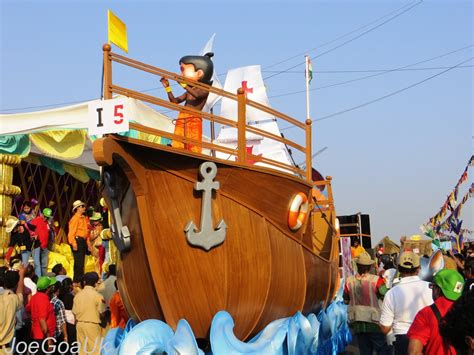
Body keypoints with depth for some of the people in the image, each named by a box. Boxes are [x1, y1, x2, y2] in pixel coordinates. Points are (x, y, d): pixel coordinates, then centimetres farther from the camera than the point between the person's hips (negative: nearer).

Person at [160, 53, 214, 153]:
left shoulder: (204, 89, 2)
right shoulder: (189, 91, 22)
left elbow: (197, 94, -21)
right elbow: (174, 101, 25)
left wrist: (184, 84, -26)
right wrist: (167, 87, 17)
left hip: (194, 120, -6)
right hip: (181, 120, 6)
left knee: (193, 147, -14)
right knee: (177, 147, -4)